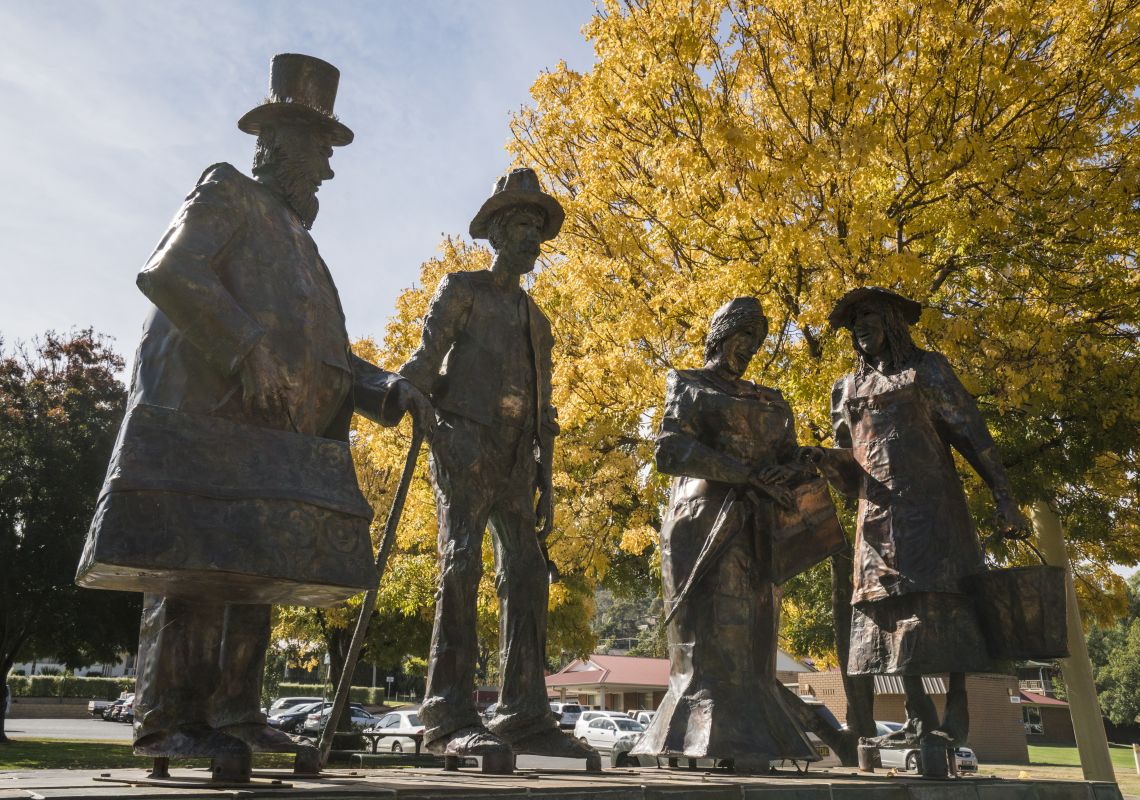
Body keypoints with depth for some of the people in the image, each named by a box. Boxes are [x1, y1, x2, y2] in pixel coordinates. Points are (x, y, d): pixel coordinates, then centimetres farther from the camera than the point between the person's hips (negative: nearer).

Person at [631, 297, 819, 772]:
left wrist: (802, 474, -9)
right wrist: (746, 474, -16)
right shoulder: (688, 387, 9)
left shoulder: (769, 402, 25)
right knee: (715, 632, -12)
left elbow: (789, 458, 17)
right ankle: (724, 741, -10)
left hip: (755, 531, 5)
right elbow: (670, 450, -7)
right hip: (707, 522, -5)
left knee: (749, 639, 1)